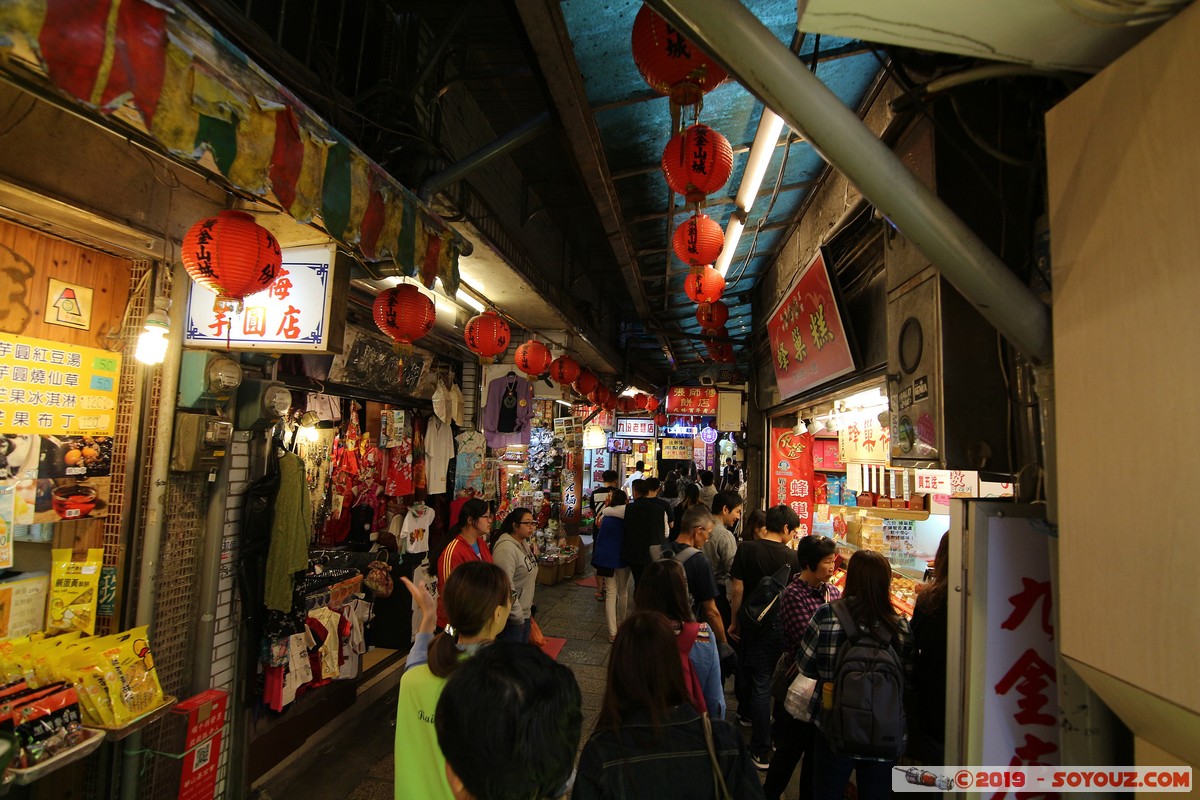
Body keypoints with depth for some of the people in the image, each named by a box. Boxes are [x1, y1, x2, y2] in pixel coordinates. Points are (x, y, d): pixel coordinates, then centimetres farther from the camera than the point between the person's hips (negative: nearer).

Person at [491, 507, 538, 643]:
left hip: (524, 613, 9)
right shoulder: (506, 548, -22)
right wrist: (517, 615, -20)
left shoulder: (524, 544, 9)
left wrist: (528, 608, 18)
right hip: (511, 617, -9)